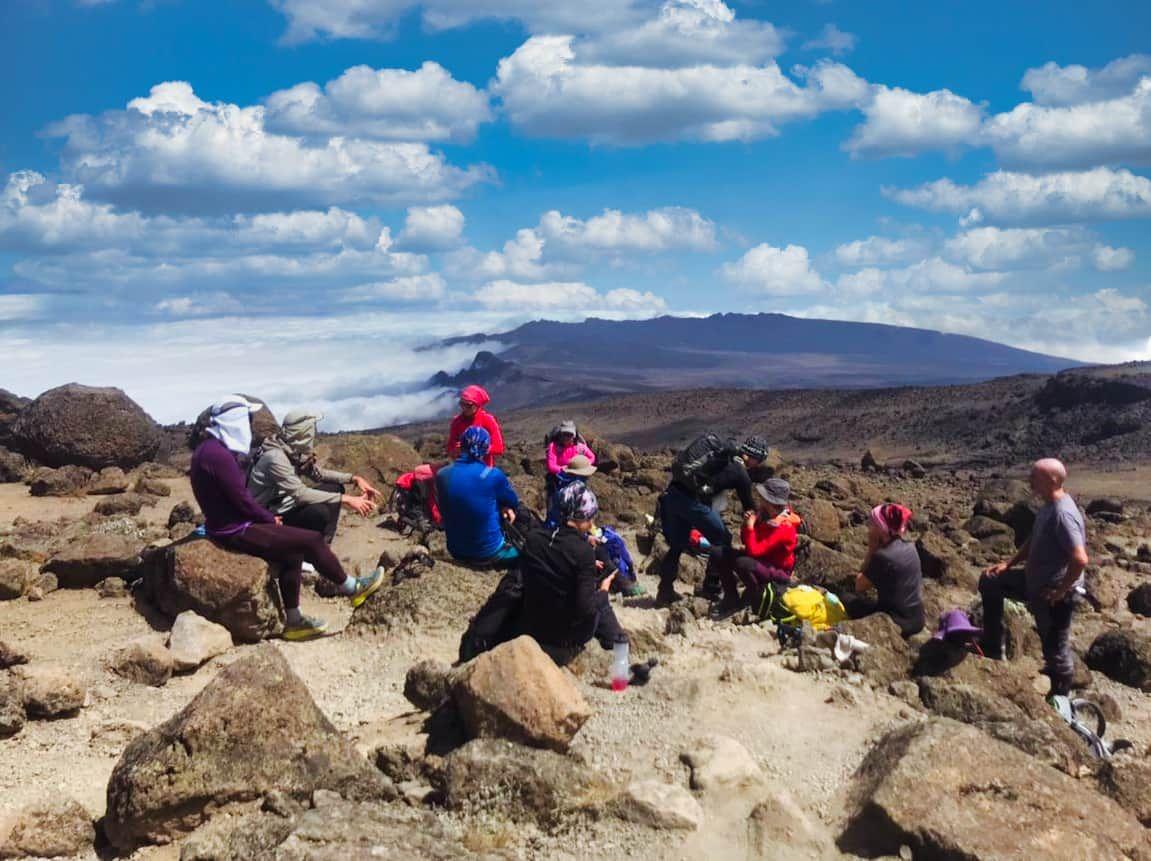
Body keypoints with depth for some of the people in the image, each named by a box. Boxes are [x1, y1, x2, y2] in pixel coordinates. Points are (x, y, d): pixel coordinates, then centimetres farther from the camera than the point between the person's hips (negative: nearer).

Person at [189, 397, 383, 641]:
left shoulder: (210, 448, 8)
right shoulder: (218, 455, -24)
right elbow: (242, 500, -22)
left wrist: (266, 517, 6)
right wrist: (270, 519, -6)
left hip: (230, 525, 11)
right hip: (236, 531, -11)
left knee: (292, 553, 17)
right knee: (312, 540, -7)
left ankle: (294, 621, 20)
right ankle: (353, 589, 10)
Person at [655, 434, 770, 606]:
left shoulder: (719, 453, 22)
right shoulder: (740, 474, 2)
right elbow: (749, 505, 12)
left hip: (671, 495, 7)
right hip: (693, 502, -7)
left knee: (676, 546, 21)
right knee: (722, 541, 12)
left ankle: (665, 592, 24)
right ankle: (711, 589, 17)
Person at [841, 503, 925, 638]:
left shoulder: (883, 556, -23)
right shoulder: (909, 547, 1)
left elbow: (860, 586, -9)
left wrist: (871, 550, -10)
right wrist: (874, 551, 0)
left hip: (898, 624, -8)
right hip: (916, 619, 8)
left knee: (845, 600, 8)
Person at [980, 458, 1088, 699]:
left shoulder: (1062, 514, -28)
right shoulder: (1048, 505, 3)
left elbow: (1080, 559, -34)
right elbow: (1034, 542, 18)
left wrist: (1060, 590, -23)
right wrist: (1008, 564, 10)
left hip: (1054, 594, -10)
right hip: (1036, 581, 10)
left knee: (1055, 648, 5)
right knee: (990, 582, 17)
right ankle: (993, 649, 24)